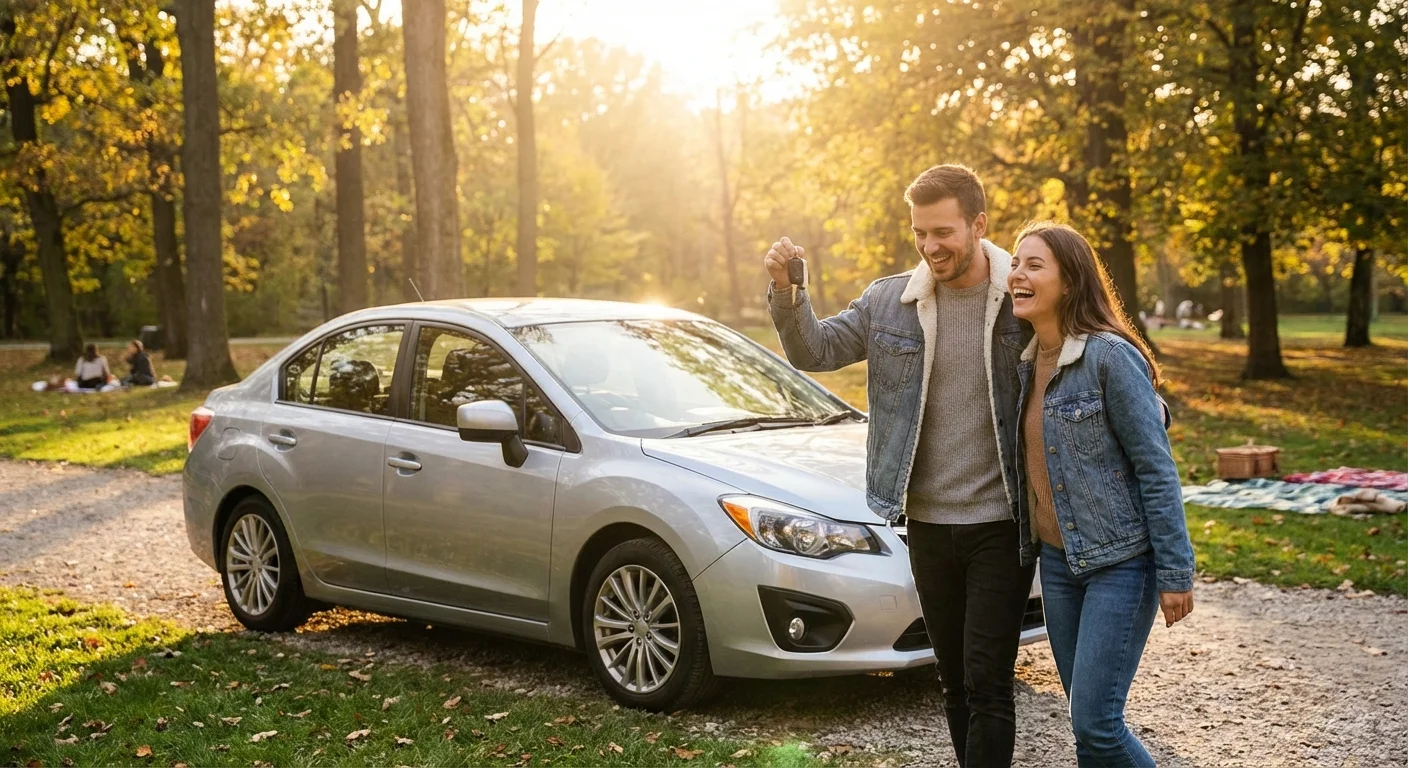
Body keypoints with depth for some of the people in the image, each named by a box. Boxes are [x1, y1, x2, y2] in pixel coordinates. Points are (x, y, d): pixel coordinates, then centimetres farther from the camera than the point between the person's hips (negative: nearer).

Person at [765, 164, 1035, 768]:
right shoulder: (889, 302, 2)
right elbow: (814, 351, 4)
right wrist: (786, 292, -12)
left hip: (1001, 524, -4)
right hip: (927, 523, 4)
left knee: (987, 684, -6)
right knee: (955, 682, 16)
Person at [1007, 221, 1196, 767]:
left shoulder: (1110, 356, -15)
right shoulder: (1028, 362, 7)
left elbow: (1157, 468, -15)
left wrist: (1175, 573, -15)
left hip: (1120, 562, -7)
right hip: (1057, 560, 7)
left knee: (1094, 722, -10)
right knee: (1086, 716, 11)